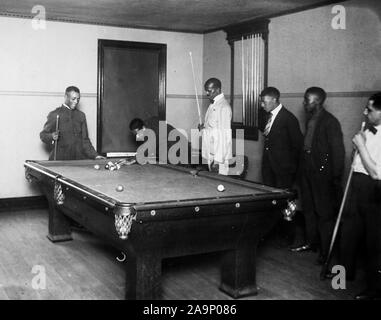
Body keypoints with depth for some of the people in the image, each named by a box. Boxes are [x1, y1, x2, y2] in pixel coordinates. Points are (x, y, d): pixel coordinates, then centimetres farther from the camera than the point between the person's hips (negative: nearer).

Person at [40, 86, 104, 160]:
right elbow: (43, 135, 4)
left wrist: (95, 155, 4)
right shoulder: (54, 114, 1)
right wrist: (52, 137, -17)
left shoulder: (81, 115, 13)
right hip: (59, 159, -3)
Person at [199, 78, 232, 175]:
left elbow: (224, 136, -21)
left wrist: (217, 160, -23)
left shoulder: (224, 107, -18)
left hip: (219, 155, -9)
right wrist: (204, 126, 3)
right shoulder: (213, 104, 11)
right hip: (210, 153, 9)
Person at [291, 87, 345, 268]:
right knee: (309, 209, 17)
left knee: (325, 213, 0)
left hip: (322, 173, -8)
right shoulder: (310, 120, 10)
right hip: (308, 170, 9)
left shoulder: (330, 122, -15)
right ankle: (311, 243, 31)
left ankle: (326, 251, 10)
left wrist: (336, 178, -15)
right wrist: (303, 167, 14)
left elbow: (338, 151, -15)